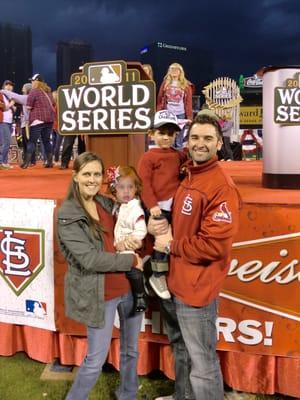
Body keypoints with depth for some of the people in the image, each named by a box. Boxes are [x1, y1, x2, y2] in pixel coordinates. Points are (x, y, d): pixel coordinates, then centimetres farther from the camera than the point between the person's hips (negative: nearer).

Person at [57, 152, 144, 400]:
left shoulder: (107, 203, 5)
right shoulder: (67, 215, -13)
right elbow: (89, 259, -21)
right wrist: (131, 260, -15)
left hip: (129, 287, 6)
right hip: (99, 294, -6)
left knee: (131, 350, 20)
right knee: (96, 359, 6)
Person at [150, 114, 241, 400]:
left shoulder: (222, 186, -18)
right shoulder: (185, 177, 9)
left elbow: (215, 245, -24)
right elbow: (173, 218, 19)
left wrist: (171, 246, -13)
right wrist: (154, 224, -4)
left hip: (196, 288, -9)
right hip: (172, 282, 9)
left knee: (202, 363, 4)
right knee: (181, 350, 26)